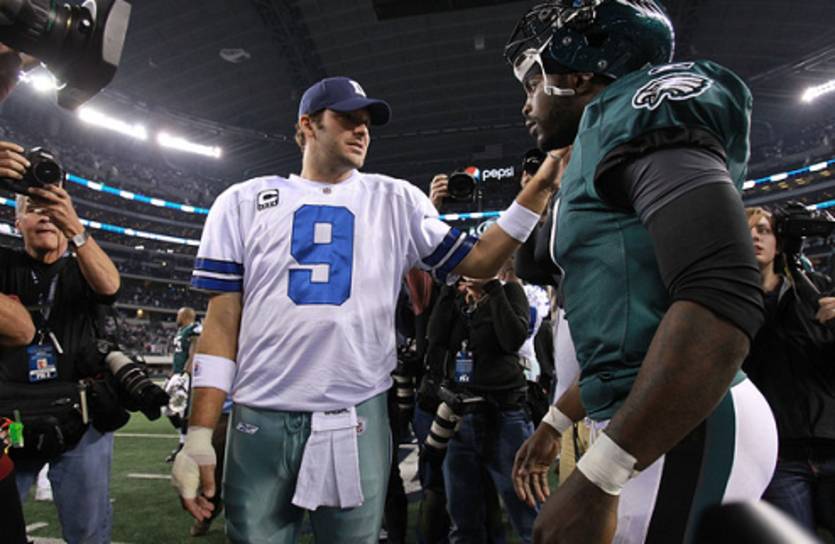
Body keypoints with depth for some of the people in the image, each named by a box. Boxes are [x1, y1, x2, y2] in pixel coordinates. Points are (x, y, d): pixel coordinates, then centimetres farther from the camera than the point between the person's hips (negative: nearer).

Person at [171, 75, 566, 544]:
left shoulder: (396, 201, 8)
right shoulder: (245, 202, 6)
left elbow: (477, 263, 5)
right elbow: (223, 323, 2)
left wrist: (542, 185, -2)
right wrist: (199, 435, -3)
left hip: (359, 422, 1)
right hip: (260, 421, 0)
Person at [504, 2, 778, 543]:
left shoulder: (642, 107, -9)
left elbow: (723, 299, -25)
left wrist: (597, 479, -25)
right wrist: (554, 423, 28)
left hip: (679, 434, -9)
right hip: (658, 427, 9)